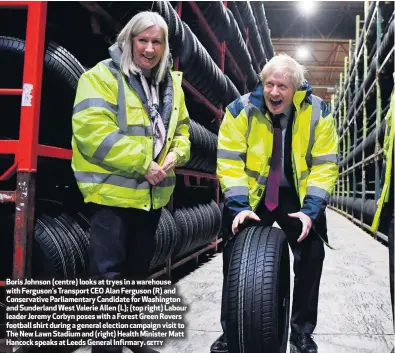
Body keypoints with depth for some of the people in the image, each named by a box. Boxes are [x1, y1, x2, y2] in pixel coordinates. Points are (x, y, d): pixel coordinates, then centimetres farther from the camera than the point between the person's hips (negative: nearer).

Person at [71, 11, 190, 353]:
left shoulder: (171, 83, 11)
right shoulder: (103, 76, -10)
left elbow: (181, 128, 17)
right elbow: (92, 131, -20)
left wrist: (175, 154, -6)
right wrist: (141, 164, -21)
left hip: (153, 193, 7)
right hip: (113, 191, -7)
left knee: (138, 269, 19)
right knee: (109, 273, -5)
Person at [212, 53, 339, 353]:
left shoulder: (317, 111, -14)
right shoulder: (241, 109, -16)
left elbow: (325, 164, -12)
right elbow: (230, 161, -17)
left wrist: (310, 208, -21)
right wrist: (239, 205, -26)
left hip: (298, 196, 1)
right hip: (252, 195, 0)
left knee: (311, 255, -5)